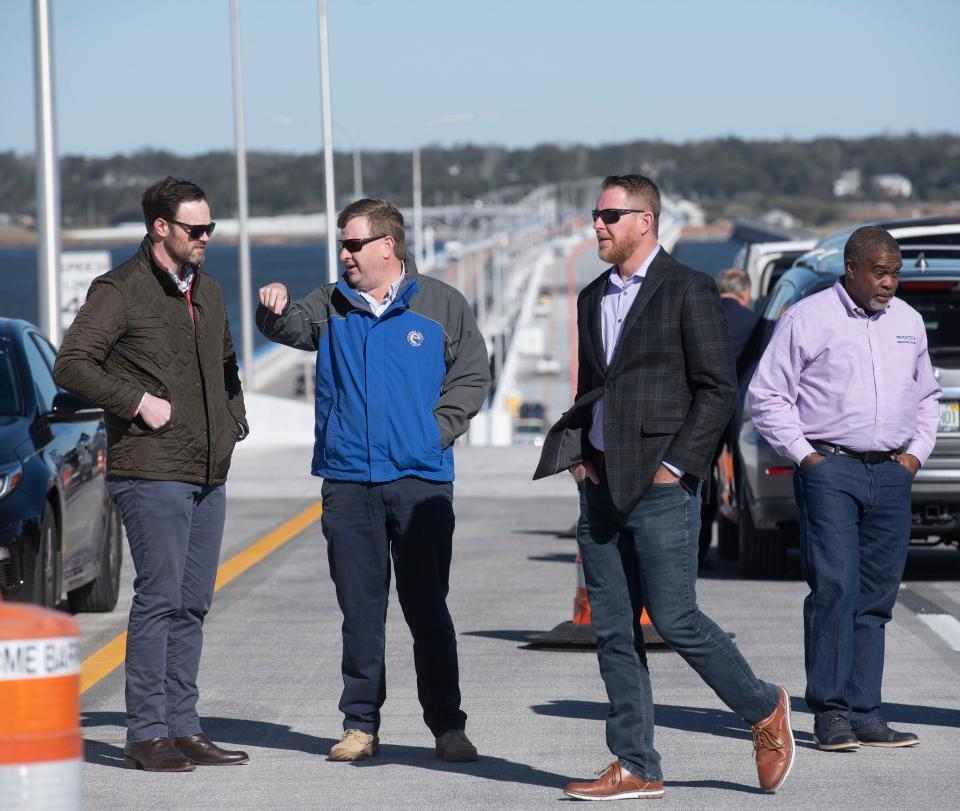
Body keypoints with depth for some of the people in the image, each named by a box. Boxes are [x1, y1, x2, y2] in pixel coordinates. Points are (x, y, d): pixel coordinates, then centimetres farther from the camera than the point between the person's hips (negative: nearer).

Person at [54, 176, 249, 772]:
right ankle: (147, 734, -6)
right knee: (159, 599, -9)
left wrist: (235, 417, 14)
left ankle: (183, 727, 13)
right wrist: (138, 401, -17)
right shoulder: (121, 291, -7)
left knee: (193, 605, 8)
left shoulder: (209, 292, 16)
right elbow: (71, 364, -13)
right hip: (151, 472, -7)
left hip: (209, 475, 7)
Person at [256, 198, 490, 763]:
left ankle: (447, 724, 7)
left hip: (421, 479, -2)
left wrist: (435, 432, -4)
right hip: (348, 480, 2)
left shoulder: (441, 305, 4)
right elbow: (290, 326, -5)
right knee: (360, 608, 5)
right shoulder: (333, 306, 10)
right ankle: (361, 725, 12)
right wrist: (275, 308, -28)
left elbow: (472, 377, 5)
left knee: (427, 606, 0)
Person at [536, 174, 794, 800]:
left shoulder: (688, 291, -6)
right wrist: (578, 454, 8)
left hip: (661, 487, -7)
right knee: (613, 630, 4)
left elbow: (719, 389, -9)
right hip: (603, 488, 7)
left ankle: (763, 709, 13)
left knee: (674, 619, -8)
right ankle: (636, 768, 8)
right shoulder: (594, 298, 16)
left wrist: (674, 465, -13)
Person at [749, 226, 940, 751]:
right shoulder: (808, 319, -1)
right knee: (834, 588, -12)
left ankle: (864, 714, 7)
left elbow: (926, 396, 28)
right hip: (830, 469, -5)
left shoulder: (908, 323, 16)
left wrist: (916, 452, 13)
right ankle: (831, 713, -9)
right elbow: (768, 395, 0)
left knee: (876, 599, 4)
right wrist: (804, 455, -7)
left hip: (891, 474, 5)